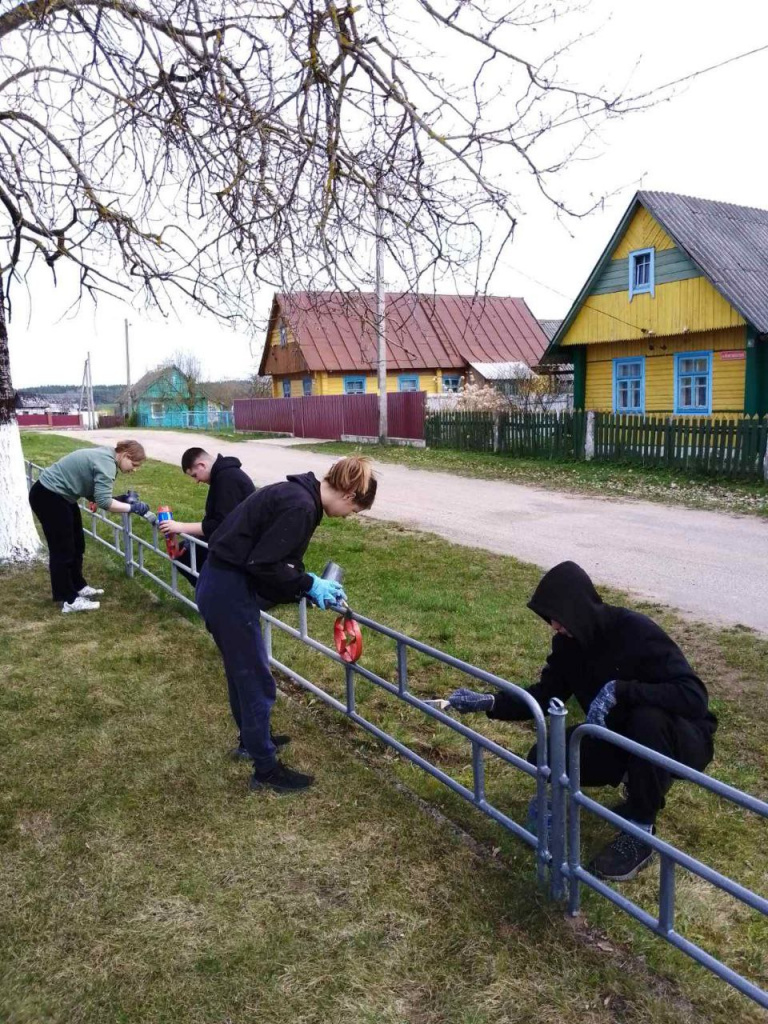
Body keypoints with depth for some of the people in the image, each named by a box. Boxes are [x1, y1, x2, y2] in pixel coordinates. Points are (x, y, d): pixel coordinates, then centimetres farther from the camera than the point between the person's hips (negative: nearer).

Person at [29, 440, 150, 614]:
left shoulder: (105, 457, 7)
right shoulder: (106, 463, -23)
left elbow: (94, 494, 5)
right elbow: (104, 502, -30)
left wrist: (122, 499, -3)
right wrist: (132, 507, -22)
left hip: (60, 495, 11)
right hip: (47, 496, -11)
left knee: (76, 545, 18)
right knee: (63, 550, -2)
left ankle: (78, 587, 32)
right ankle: (69, 600, 7)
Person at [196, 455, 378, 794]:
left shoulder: (299, 495, 8)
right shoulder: (301, 507, -22)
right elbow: (263, 564, -23)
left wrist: (314, 585, 7)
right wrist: (310, 584, -12)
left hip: (223, 585, 10)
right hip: (229, 592, -10)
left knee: (241, 669, 26)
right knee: (256, 679, 3)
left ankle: (251, 739, 46)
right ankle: (266, 769, 19)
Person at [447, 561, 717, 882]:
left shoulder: (637, 632, -28)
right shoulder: (569, 642, -8)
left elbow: (693, 696, -35)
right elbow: (545, 695, 1)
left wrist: (618, 690, -42)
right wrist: (488, 702, -12)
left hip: (683, 739, -6)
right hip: (622, 736, 6)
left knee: (648, 717, -40)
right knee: (544, 759, -12)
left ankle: (640, 832, -18)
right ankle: (642, 780, 10)